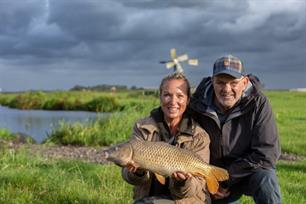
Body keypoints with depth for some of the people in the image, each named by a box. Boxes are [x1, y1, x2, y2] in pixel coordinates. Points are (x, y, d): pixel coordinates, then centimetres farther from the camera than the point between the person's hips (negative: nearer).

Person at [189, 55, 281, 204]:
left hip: (251, 172, -3)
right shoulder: (198, 106, -13)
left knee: (265, 180, -32)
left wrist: (224, 178, -22)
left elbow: (266, 154, -23)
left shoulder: (258, 103, -19)